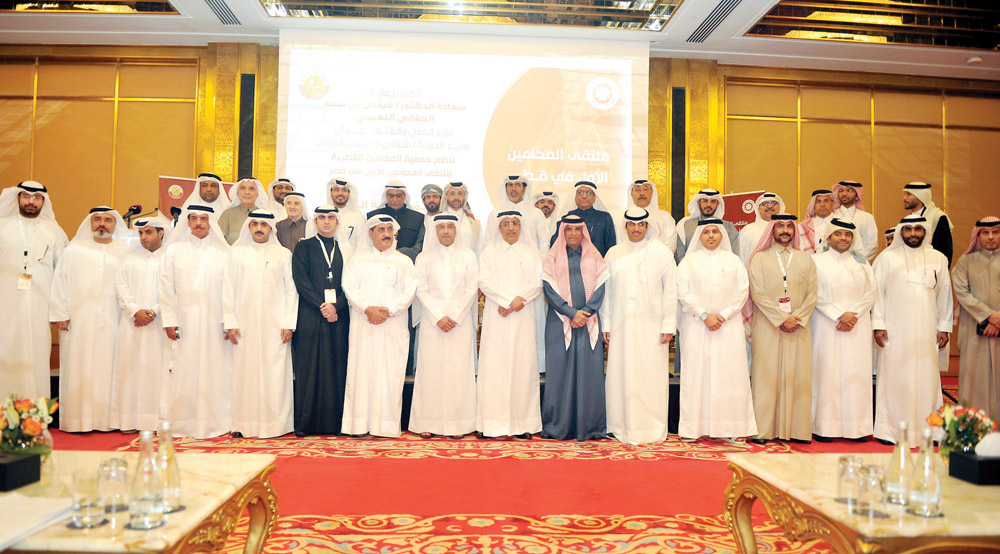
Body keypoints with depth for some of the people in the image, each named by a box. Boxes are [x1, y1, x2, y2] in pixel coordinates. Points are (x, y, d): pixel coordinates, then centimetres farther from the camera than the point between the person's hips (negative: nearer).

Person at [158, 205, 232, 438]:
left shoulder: (224, 253, 7)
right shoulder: (173, 250, 10)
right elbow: (166, 288, 6)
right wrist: (169, 320, -3)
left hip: (214, 324, 0)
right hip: (184, 323, 0)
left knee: (215, 373, 1)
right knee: (183, 374, 0)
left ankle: (216, 423, 8)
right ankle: (180, 424, 9)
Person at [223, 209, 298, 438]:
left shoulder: (284, 254, 8)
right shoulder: (236, 252, 10)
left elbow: (291, 291, 6)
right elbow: (228, 289, 7)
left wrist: (289, 323, -2)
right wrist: (229, 322, -1)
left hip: (275, 324, -1)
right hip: (245, 323, 1)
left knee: (275, 374, -2)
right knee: (244, 373, 0)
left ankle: (276, 424, 4)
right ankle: (243, 425, 7)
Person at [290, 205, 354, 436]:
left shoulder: (344, 249, 14)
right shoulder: (304, 248, 8)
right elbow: (301, 281, -3)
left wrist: (336, 305, -10)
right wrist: (322, 306, -13)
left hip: (339, 317, 2)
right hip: (310, 317, -2)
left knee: (336, 369, 1)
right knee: (308, 369, -2)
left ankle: (334, 422, 5)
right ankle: (306, 423, 3)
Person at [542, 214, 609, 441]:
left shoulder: (594, 258, 12)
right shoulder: (552, 258, 7)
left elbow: (600, 288, 5)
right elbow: (549, 289, -3)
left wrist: (585, 312, -10)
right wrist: (571, 312, -13)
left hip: (589, 321, 1)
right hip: (560, 322, -1)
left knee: (589, 369, -2)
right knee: (560, 369, -3)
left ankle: (589, 425, 5)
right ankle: (559, 425, 5)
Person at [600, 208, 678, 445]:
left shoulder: (662, 252, 4)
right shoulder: (614, 253, 9)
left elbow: (670, 290, 2)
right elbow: (606, 290, 10)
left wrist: (668, 325, -3)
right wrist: (606, 324, 6)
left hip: (651, 325, -2)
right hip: (621, 325, 2)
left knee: (652, 375, -2)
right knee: (622, 374, 3)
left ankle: (652, 429, 8)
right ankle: (623, 427, 13)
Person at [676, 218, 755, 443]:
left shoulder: (733, 260, 12)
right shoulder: (689, 261, 7)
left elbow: (742, 291, 4)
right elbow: (683, 292, -1)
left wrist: (724, 315, -8)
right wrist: (704, 315, -10)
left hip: (728, 324, 1)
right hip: (697, 325, -1)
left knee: (729, 372, -3)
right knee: (696, 372, -4)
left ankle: (730, 429, 1)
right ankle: (693, 428, 0)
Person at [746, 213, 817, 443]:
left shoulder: (805, 259, 13)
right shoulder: (759, 258, 4)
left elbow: (812, 295, 7)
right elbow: (757, 293, -5)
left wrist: (798, 318, -9)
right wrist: (782, 319, -12)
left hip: (798, 328, 3)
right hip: (767, 327, -3)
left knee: (798, 378, 3)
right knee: (766, 378, -3)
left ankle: (797, 430, 8)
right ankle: (763, 430, 0)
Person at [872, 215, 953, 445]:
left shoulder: (938, 259, 10)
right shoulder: (886, 258, 3)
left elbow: (944, 295, 13)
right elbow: (877, 292, 1)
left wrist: (944, 327, 8)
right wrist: (878, 325, -4)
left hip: (926, 331, 2)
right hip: (895, 330, -2)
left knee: (926, 378, 1)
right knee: (894, 378, -1)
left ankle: (925, 428, 12)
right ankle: (890, 429, 6)